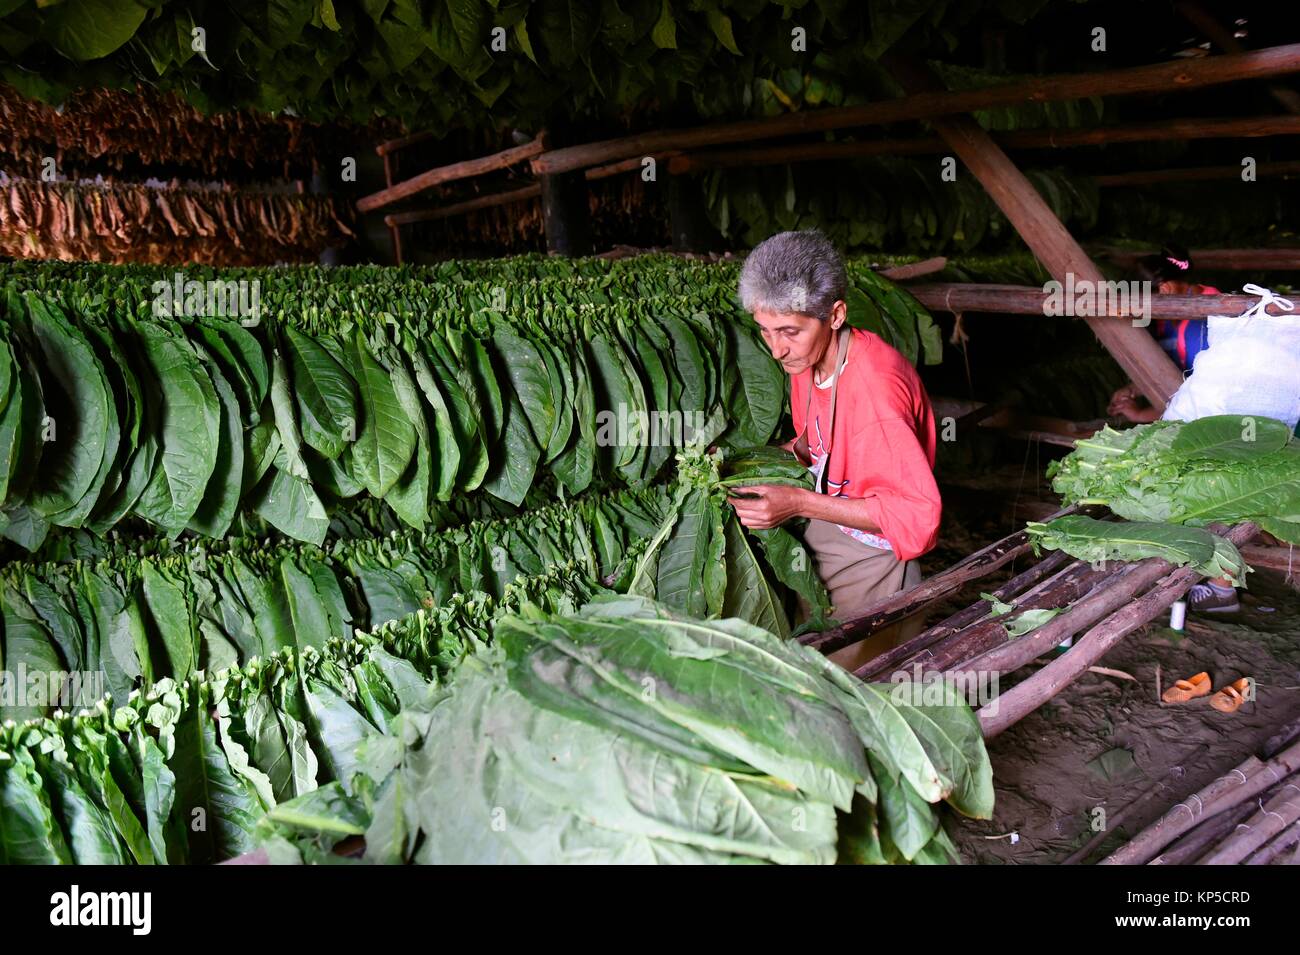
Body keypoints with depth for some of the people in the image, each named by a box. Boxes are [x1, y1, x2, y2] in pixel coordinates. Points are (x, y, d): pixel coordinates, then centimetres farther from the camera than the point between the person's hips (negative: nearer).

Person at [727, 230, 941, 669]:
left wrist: (799, 503, -31)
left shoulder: (874, 388, -30)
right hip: (822, 532, 8)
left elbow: (918, 512, -29)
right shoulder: (807, 358, -3)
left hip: (869, 550, -7)